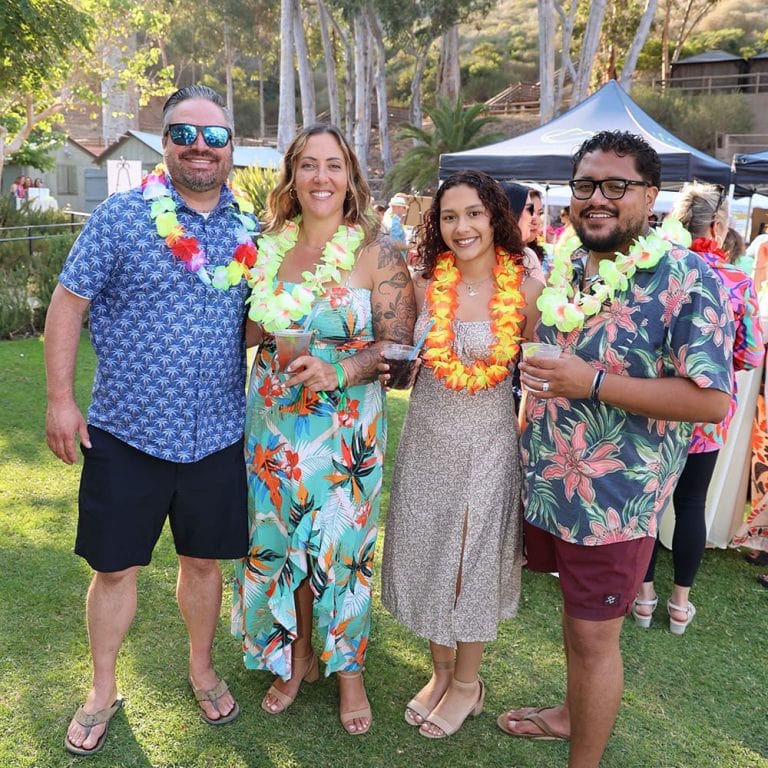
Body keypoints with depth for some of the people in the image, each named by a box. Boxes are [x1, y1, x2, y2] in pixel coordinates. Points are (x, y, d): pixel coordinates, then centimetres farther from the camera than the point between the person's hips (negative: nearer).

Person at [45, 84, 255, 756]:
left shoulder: (249, 230, 4)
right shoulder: (122, 215, -5)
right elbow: (68, 303, -4)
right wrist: (60, 398, -8)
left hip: (216, 435, 3)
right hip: (126, 431, -2)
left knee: (204, 560, 16)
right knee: (115, 567, 10)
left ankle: (202, 670, 40)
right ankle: (103, 691, 33)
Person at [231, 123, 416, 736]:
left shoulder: (376, 250, -7)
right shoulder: (269, 245, 5)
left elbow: (399, 342, -11)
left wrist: (337, 372, -24)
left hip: (346, 423, -4)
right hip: (273, 419, 4)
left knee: (343, 545, 6)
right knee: (280, 541, 12)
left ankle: (349, 669, 29)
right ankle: (297, 656, 35)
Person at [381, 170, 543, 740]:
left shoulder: (526, 289, -10)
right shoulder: (426, 286, -2)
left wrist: (532, 444, -5)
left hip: (490, 442, -3)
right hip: (427, 439, 3)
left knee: (475, 559, 10)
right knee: (427, 553, 14)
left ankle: (467, 682, 33)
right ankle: (441, 670, 37)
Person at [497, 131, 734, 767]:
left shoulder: (686, 278, -17)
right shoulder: (563, 270, 6)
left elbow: (712, 400, -22)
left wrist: (593, 383, -28)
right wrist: (527, 445, 15)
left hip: (614, 497, -7)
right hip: (548, 481, 7)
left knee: (593, 634, 6)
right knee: (574, 605, 24)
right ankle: (575, 713, 47)